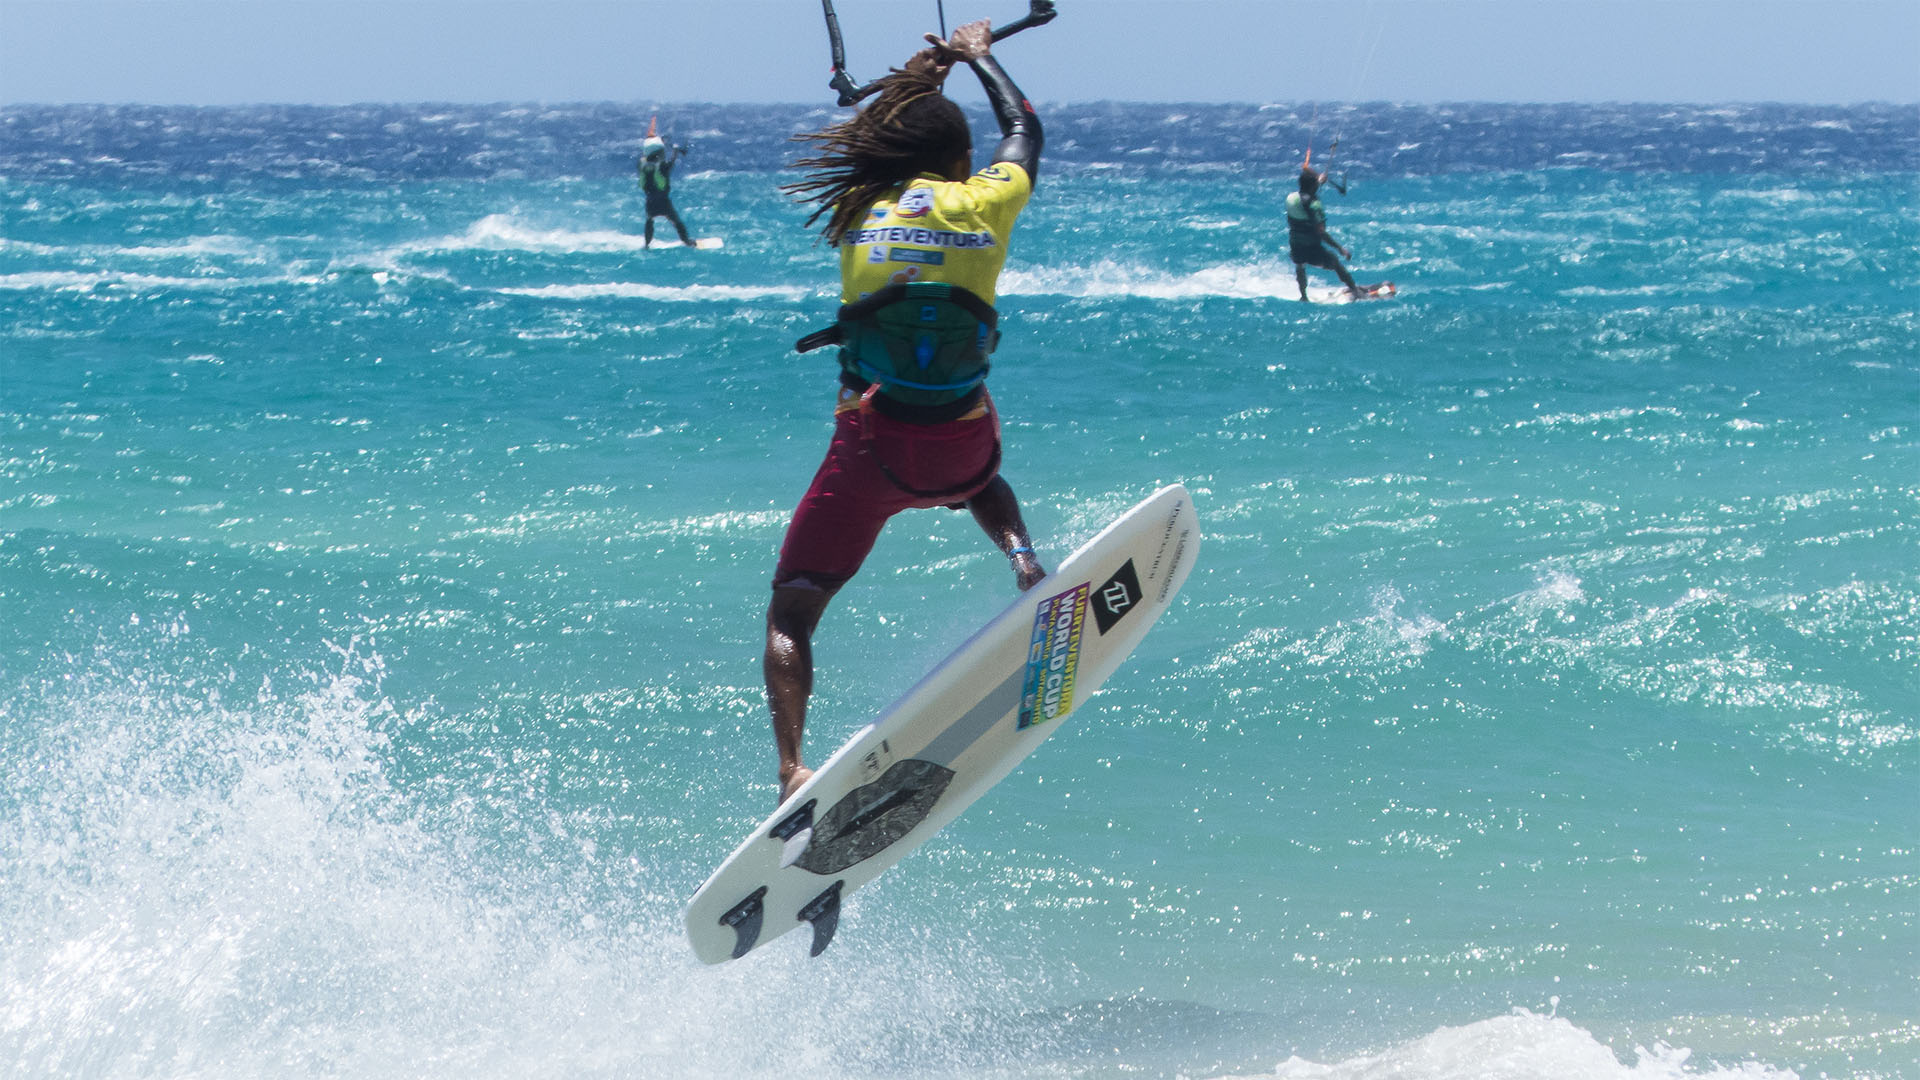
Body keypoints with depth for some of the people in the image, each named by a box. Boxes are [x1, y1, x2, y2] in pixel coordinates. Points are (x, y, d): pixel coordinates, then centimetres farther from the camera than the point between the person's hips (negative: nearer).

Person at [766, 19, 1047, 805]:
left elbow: (866, 146, 31)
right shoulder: (985, 202, 4)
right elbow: (1023, 127, 26)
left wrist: (930, 69, 45)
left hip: (871, 447, -1)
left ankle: (791, 766, -16)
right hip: (961, 451, 2)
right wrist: (977, 56, 42)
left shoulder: (858, 208, 6)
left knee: (790, 615, 6)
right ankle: (1019, 552, 9)